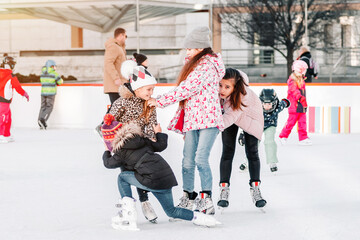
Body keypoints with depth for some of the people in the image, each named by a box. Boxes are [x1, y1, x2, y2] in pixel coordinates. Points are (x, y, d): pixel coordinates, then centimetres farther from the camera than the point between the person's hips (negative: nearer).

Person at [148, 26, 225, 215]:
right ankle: (187, 199, 18)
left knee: (201, 159, -16)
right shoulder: (193, 65, 22)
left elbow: (189, 88, -17)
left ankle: (207, 201, -13)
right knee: (188, 161, 7)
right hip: (191, 120, 9)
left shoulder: (208, 65, -10)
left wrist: (161, 101, -14)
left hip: (208, 120, -9)